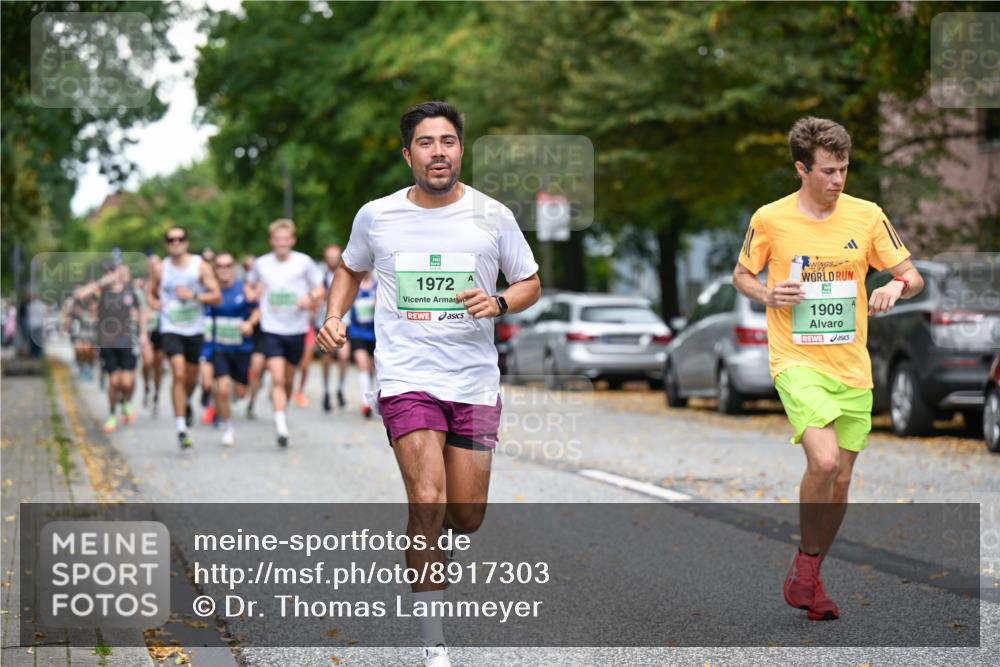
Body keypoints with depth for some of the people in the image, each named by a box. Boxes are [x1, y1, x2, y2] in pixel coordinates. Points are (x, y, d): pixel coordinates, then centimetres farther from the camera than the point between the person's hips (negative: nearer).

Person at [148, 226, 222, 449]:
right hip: (171, 329, -1)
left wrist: (194, 295, -20)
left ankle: (186, 403, 49)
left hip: (195, 330, 1)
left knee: (191, 378, 14)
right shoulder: (161, 269, 1)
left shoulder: (200, 266, -3)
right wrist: (156, 304, -2)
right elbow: (151, 293, 19)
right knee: (179, 375, -17)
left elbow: (217, 297, -7)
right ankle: (181, 428, -17)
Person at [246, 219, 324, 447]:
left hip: (297, 329, 1)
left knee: (288, 380, 13)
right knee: (277, 379, -15)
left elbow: (320, 291, 4)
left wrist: (310, 297, -17)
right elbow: (251, 284, 23)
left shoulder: (304, 262, -2)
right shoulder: (261, 264, 3)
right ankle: (281, 427, -21)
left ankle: (282, 414, 37)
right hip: (272, 330, -1)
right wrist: (255, 293, 1)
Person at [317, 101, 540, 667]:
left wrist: (498, 303, -12)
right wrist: (335, 317, 2)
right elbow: (351, 270, 20)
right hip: (406, 378, -2)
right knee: (429, 500, -18)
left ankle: (425, 536, 43)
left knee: (466, 517, 3)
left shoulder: (493, 216, 0)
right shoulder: (376, 216, 1)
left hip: (475, 381, 2)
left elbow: (530, 284, 10)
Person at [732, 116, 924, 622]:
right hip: (796, 362, -3)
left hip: (852, 368, 4)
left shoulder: (867, 216, 1)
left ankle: (808, 579, 27)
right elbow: (741, 274, 11)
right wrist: (767, 295, -11)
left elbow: (912, 276, 7)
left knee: (840, 482, 7)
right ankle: (806, 562, -2)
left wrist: (898, 286, -17)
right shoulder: (770, 219, -4)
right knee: (824, 461, -24)